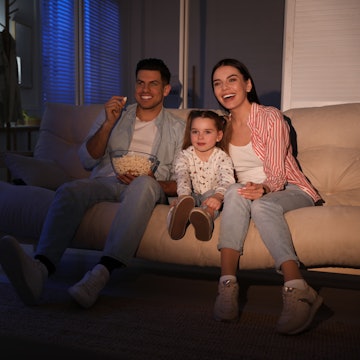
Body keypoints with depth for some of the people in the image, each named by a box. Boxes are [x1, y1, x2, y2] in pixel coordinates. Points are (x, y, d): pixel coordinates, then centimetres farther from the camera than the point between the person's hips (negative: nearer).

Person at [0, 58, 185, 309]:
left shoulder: (178, 129, 16)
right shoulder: (114, 116, 23)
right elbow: (87, 161, 11)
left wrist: (153, 181, -14)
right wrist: (108, 124, -2)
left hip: (150, 188, -2)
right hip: (105, 183, 2)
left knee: (144, 185, -38)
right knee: (70, 190, -31)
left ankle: (101, 273, -51)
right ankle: (39, 269, -53)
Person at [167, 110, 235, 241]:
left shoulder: (222, 157, -3)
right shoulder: (184, 155, 1)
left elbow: (227, 180, -23)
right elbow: (182, 177, -19)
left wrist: (218, 196, -48)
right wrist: (184, 196, -43)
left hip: (212, 196, -1)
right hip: (192, 196, 1)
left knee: (211, 195, -35)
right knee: (180, 199, -33)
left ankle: (205, 216, -69)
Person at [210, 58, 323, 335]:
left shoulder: (271, 118, -7)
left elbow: (277, 175, -15)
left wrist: (263, 189, -37)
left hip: (288, 191, -3)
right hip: (249, 190, 3)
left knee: (262, 205, -38)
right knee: (235, 194, -33)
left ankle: (297, 289, -49)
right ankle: (227, 284, -43)